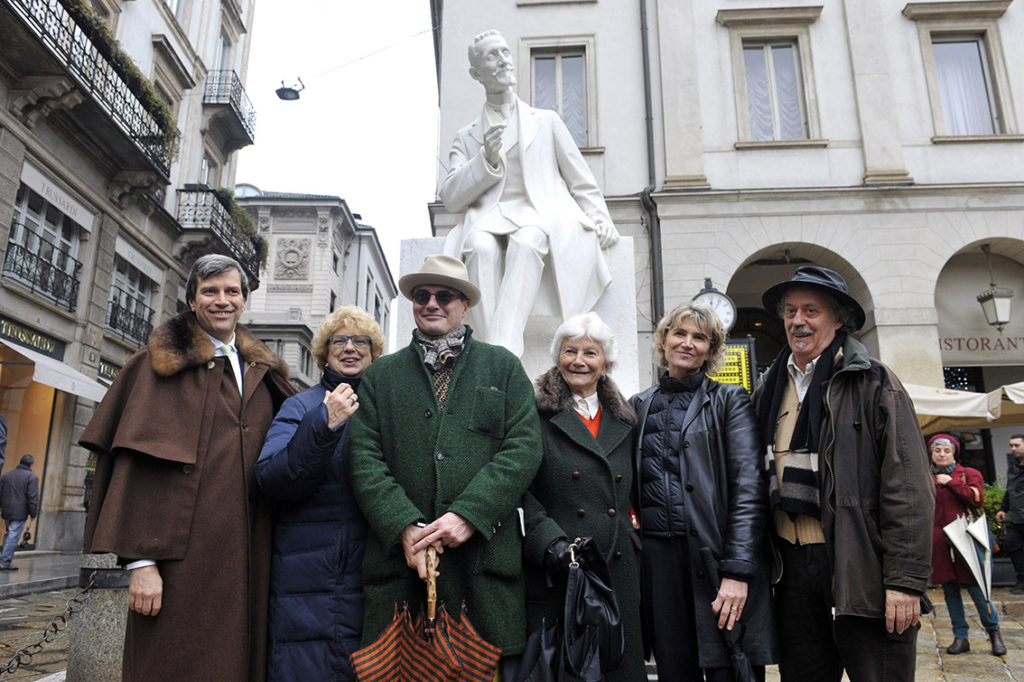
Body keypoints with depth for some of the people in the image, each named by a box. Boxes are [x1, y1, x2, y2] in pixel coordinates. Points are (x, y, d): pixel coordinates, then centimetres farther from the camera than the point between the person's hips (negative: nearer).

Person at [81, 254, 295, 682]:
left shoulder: (262, 371, 17)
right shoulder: (163, 362, 2)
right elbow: (137, 461, -7)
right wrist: (141, 559, -14)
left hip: (247, 554, 5)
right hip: (183, 554, -4)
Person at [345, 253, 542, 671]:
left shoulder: (503, 367, 11)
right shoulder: (380, 375, 14)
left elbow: (524, 448, -1)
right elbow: (364, 458, 3)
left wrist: (468, 515, -12)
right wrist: (405, 526, -11)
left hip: (485, 556, 0)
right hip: (399, 559, 1)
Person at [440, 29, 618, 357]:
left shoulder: (546, 121, 26)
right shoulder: (466, 137, 24)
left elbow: (581, 180, 20)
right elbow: (450, 198, 11)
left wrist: (599, 219, 1)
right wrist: (487, 160, -4)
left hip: (540, 215, 0)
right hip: (489, 217, 1)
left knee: (525, 242, -38)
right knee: (481, 247, -37)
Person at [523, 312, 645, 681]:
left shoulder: (623, 422, 16)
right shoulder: (536, 415, 0)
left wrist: (634, 532, 7)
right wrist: (549, 541, -17)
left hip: (619, 571, 4)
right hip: (554, 577, -4)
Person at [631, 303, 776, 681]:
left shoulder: (730, 401, 3)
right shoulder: (640, 405, 13)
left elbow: (749, 489, -6)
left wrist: (737, 571, -14)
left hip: (716, 554, -3)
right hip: (658, 559, 3)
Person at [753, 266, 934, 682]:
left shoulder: (873, 383, -4)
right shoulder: (768, 392, 10)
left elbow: (909, 489, -10)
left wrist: (906, 581, -15)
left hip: (860, 569, -4)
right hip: (793, 567, 5)